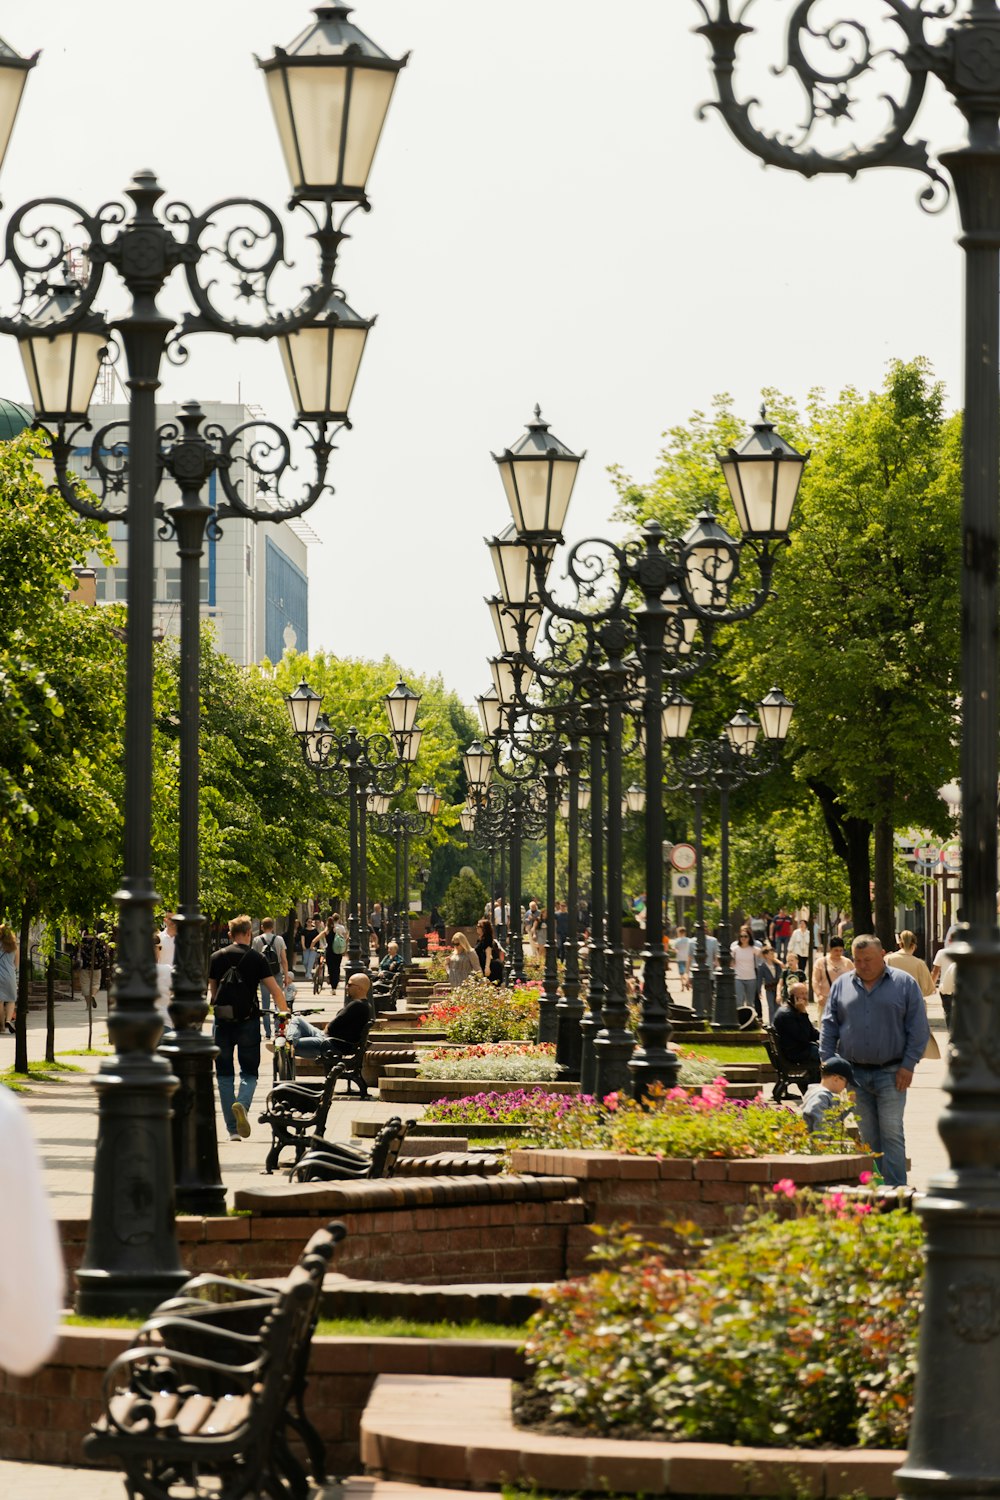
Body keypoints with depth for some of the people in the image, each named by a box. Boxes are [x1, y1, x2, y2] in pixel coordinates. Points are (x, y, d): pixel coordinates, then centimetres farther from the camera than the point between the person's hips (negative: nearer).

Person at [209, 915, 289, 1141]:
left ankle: (232, 1129, 5)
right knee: (249, 1072, 8)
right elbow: (274, 989, -3)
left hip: (223, 1021, 1)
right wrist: (284, 1012, 7)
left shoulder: (217, 957, 5)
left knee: (225, 1074, 9)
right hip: (248, 1021, -1)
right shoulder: (256, 958, 0)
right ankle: (242, 1104, -24)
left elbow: (212, 990, 13)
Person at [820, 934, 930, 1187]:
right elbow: (829, 1027, 10)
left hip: (891, 1073, -3)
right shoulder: (841, 985, 11)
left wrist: (908, 1065, -7)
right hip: (854, 1072, 3)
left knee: (891, 1133, -7)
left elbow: (918, 1028, 0)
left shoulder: (904, 983, 2)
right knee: (867, 1136, 7)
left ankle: (895, 1190, -8)